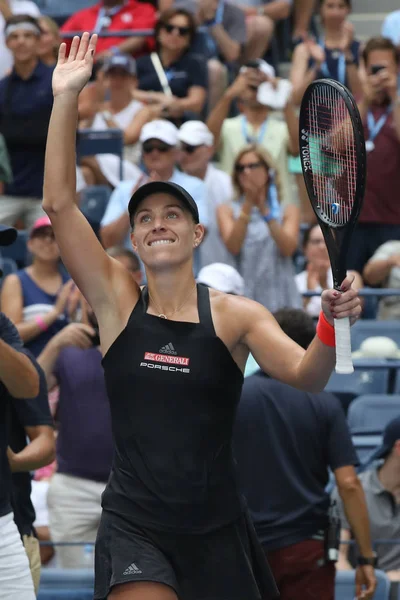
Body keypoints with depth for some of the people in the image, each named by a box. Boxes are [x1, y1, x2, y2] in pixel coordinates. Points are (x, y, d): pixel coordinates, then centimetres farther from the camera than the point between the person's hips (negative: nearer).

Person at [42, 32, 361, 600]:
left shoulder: (236, 315, 0)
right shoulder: (117, 300, 1)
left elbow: (305, 376, -14)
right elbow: (59, 203, -5)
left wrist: (331, 325, -35)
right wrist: (66, 98, -10)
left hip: (217, 532, 1)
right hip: (133, 528, -1)